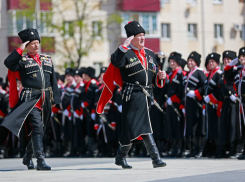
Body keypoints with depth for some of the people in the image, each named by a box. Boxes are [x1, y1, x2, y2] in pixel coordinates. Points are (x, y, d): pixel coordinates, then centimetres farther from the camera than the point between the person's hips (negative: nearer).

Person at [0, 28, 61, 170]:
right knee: (38, 127, -17)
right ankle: (41, 161, -21)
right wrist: (20, 49, -16)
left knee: (39, 129, 12)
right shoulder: (22, 61, 1)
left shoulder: (47, 60, 16)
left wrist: (55, 98, 12)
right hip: (31, 99, -6)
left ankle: (28, 157, 29)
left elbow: (53, 80, 17)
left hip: (45, 100, 6)